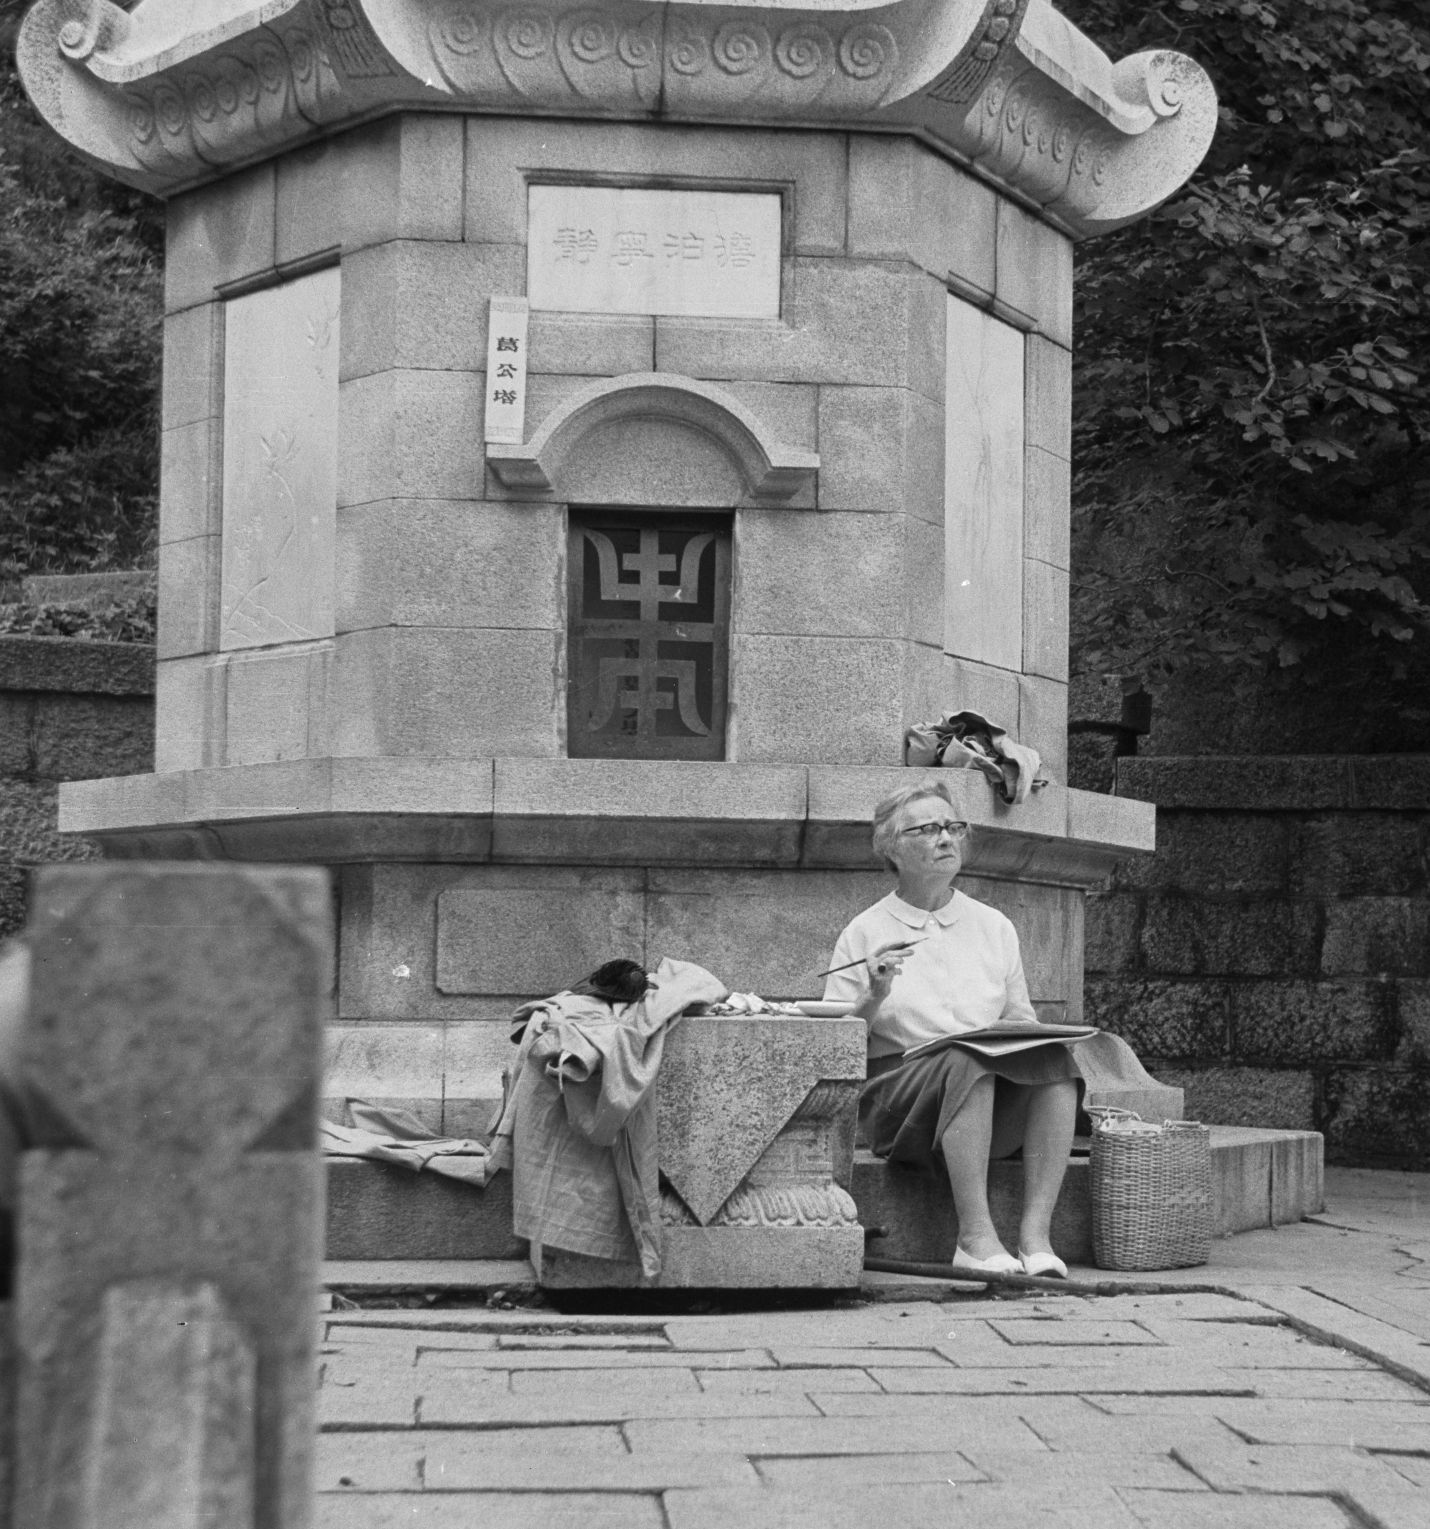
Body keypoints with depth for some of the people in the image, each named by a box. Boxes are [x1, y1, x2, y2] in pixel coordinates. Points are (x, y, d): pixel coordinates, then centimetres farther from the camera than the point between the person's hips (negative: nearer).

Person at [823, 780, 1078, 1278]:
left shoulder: (994, 927, 21)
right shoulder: (865, 934, 10)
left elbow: (1021, 1019, 21)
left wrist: (1027, 1034, -2)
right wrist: (875, 998, -11)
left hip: (996, 1110, 4)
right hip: (897, 1084, -4)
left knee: (1055, 1058, -28)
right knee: (969, 1062, -36)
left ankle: (1035, 1233, -32)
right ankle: (975, 1237, -37)